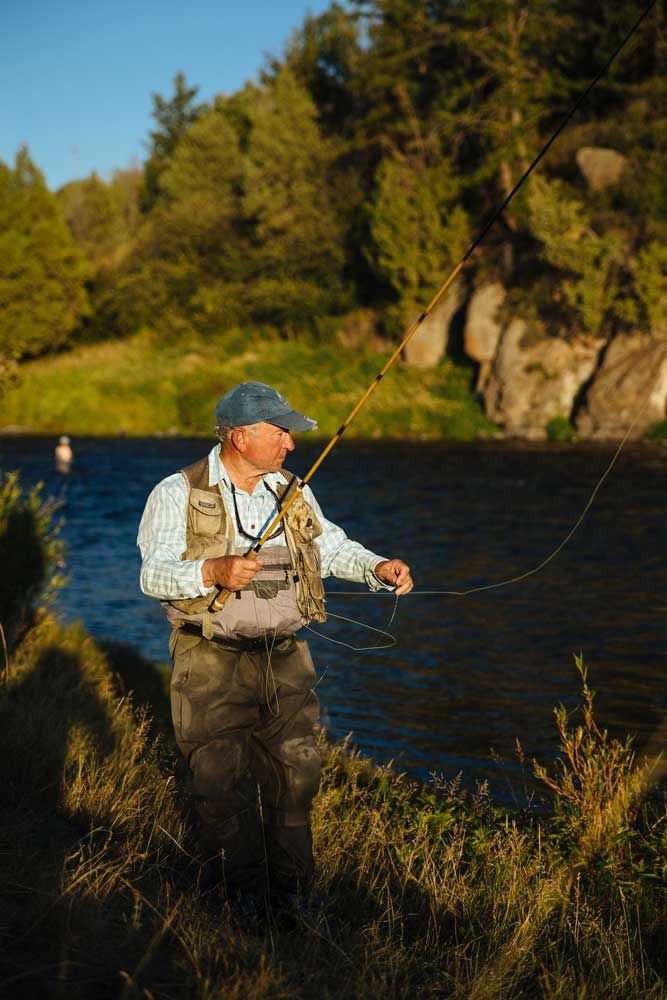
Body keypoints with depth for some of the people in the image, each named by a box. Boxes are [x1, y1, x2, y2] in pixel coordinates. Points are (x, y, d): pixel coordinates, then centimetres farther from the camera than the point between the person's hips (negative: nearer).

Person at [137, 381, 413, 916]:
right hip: (213, 662, -4)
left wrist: (378, 568, 0)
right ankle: (246, 901, 7)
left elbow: (333, 547, 19)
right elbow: (153, 573, -10)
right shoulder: (178, 494, -4)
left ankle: (293, 895, 17)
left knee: (295, 777, 5)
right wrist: (212, 571, -27)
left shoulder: (292, 492, 12)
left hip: (285, 660, 4)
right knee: (224, 784, -5)